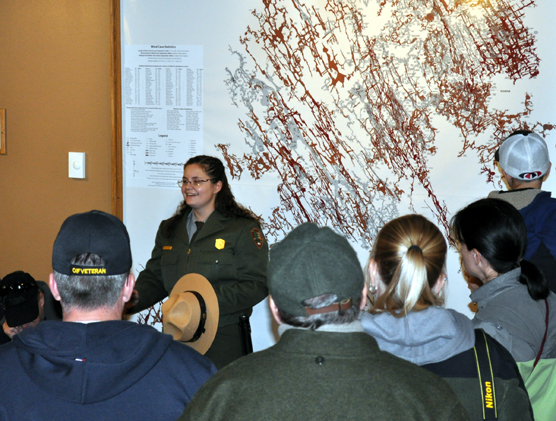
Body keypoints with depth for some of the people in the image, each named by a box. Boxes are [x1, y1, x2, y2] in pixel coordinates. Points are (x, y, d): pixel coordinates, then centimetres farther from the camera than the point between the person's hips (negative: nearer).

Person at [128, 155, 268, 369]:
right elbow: (154, 277, 16)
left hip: (224, 337, -4)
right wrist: (134, 297, -7)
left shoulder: (243, 230, -3)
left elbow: (257, 286, -9)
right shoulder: (169, 229, 16)